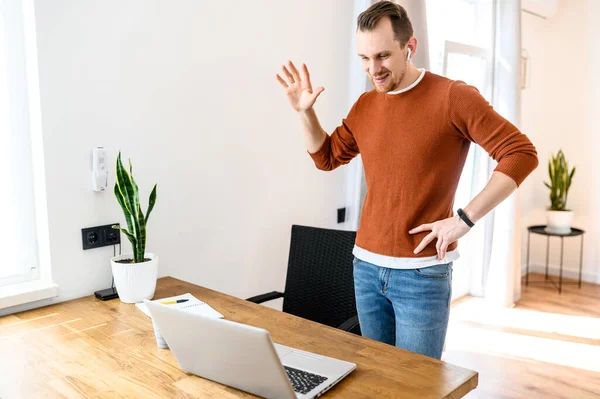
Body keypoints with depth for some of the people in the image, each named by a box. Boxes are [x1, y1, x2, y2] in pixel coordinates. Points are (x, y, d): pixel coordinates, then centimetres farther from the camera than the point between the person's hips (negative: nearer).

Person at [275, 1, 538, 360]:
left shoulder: (453, 96, -10)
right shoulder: (364, 106, 8)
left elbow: (522, 153, -12)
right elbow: (327, 157, 20)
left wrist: (465, 219, -17)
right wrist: (305, 113, 4)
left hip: (423, 272, -5)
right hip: (366, 266, 6)